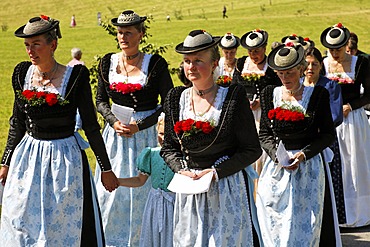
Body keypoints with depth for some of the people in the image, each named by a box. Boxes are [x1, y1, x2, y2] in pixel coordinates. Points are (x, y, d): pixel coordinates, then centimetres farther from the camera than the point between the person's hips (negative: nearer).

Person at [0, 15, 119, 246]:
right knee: (22, 224, 12)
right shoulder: (22, 73, 0)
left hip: (65, 157, -4)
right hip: (28, 156, 4)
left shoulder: (76, 76, -12)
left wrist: (106, 168, -2)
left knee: (64, 227, 7)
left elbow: (91, 126, -6)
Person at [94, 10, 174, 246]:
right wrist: (114, 122, -10)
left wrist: (139, 125, -15)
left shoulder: (155, 63, -7)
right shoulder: (108, 62, 4)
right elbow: (101, 101, 9)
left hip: (146, 133, -3)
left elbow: (168, 104, -6)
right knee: (111, 189, 6)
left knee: (142, 190, 1)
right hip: (115, 133, 3)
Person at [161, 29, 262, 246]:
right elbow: (169, 147, 12)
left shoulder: (233, 96, -8)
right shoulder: (176, 98, 4)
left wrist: (216, 172, -15)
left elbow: (253, 149, -7)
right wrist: (182, 170, -7)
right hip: (189, 189, 4)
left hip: (227, 189, -3)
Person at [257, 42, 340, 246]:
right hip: (277, 167, 2)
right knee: (275, 226, 1)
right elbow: (264, 134, 6)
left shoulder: (318, 95, -1)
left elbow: (328, 134, -1)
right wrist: (277, 155, -12)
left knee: (306, 227, -3)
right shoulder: (270, 94, 6)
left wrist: (304, 154, -14)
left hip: (309, 169, -2)